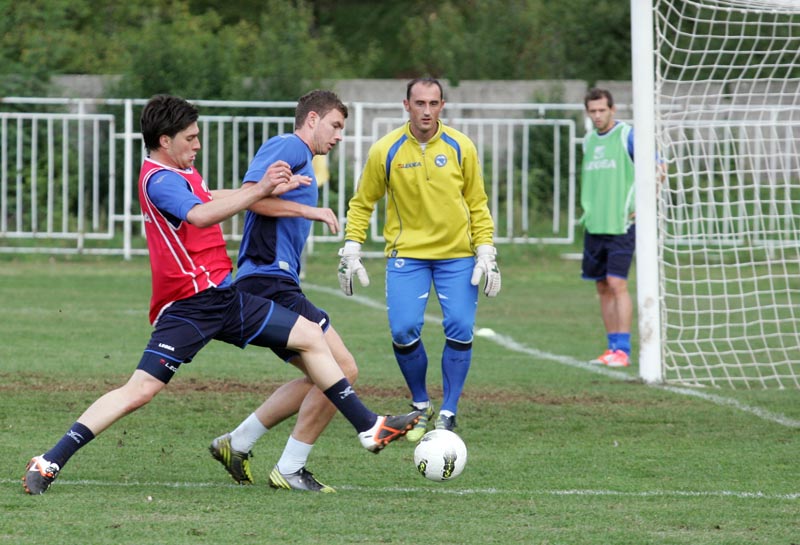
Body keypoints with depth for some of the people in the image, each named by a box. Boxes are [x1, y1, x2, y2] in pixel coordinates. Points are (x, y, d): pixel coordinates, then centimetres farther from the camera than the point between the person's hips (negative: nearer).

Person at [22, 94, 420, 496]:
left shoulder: (181, 173, 16)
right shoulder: (159, 180, -16)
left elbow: (209, 205, 35)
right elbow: (200, 216, -34)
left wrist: (267, 189, 27)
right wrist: (259, 190, -35)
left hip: (222, 296, 10)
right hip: (189, 306, -10)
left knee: (309, 336, 8)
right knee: (139, 390, -17)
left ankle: (369, 428, 14)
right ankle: (49, 463, -13)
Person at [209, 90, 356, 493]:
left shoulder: (303, 162, 26)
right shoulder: (286, 147, -5)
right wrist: (311, 211, -15)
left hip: (272, 285, 11)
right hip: (268, 282, -11)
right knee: (342, 370, -13)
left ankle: (236, 444, 18)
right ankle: (290, 470, -6)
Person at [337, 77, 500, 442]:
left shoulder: (461, 148, -3)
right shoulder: (385, 151, -6)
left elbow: (477, 205, 5)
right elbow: (362, 203, 6)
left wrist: (486, 254, -2)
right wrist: (351, 251, -2)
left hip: (457, 255, 1)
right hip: (406, 252, -1)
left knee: (460, 330, -10)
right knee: (403, 330, -12)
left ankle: (448, 413, 3)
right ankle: (420, 406, 11)